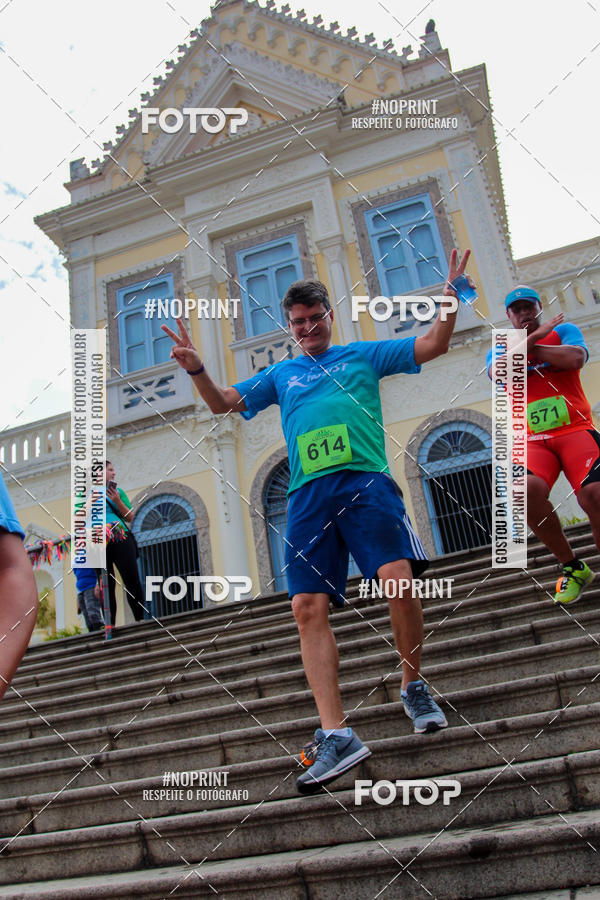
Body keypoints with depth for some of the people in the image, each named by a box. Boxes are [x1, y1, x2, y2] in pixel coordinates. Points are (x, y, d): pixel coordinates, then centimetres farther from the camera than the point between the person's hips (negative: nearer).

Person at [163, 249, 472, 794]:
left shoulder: (364, 354, 21)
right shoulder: (280, 375, 27)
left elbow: (433, 345, 17)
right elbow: (223, 403, 24)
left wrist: (451, 299, 4)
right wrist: (196, 369, 6)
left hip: (366, 481, -2)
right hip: (308, 494, 3)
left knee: (400, 583, -20)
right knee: (308, 608, -11)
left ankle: (414, 687, 7)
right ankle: (336, 734, -7)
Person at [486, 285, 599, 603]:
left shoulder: (563, 330, 15)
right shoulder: (498, 350, 19)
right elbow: (498, 371, -7)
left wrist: (524, 347, 0)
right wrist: (534, 335, -3)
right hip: (532, 440, 1)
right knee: (527, 489, -29)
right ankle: (573, 568, -7)